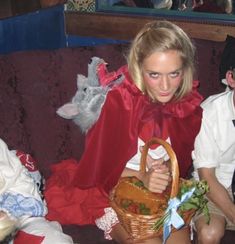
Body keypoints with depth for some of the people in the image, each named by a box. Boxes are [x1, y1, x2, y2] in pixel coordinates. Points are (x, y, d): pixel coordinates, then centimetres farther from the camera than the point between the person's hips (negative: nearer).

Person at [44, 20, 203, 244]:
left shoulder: (189, 103, -9)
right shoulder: (120, 101, -20)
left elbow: (183, 161, 4)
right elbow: (103, 165, -10)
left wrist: (167, 174, -17)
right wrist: (142, 178, -25)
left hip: (166, 193, 3)